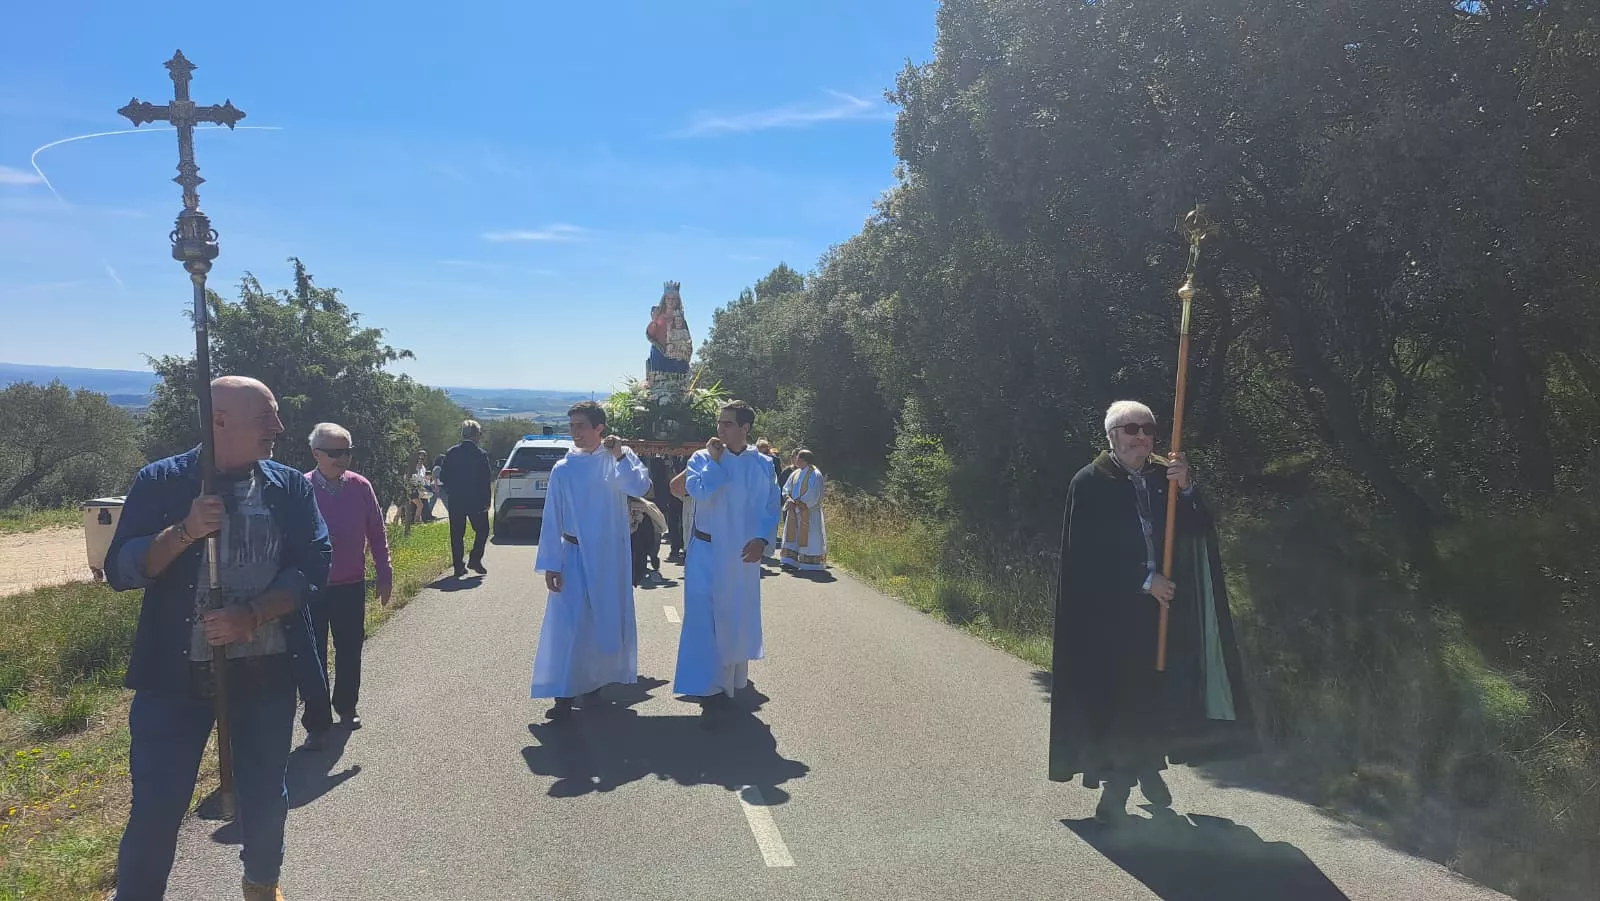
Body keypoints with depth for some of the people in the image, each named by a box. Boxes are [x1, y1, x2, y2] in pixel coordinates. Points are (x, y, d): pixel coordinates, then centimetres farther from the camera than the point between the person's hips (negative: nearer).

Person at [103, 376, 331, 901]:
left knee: (264, 794, 15)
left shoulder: (291, 487, 3)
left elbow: (313, 566, -4)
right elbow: (120, 569, -6)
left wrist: (251, 615, -18)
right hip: (177, 670, -2)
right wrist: (186, 531, -23)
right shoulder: (162, 480, -2)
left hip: (267, 669, 2)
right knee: (156, 805, 0)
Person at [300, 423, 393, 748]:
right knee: (314, 657, 3)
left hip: (352, 586, 3)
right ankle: (317, 724, 13)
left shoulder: (360, 486, -3)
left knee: (350, 651, 16)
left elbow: (376, 533, 4)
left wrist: (384, 575, 5)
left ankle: (346, 707, 35)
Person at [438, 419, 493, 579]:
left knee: (457, 535, 9)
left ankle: (458, 567, 8)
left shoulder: (451, 453, 0)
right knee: (482, 530, 13)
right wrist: (486, 502, -5)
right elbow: (487, 481, -10)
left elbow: (443, 477, 3)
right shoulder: (481, 455, -9)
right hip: (476, 501, -3)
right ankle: (475, 560, 3)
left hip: (456, 502, 3)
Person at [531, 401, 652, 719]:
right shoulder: (563, 469, -1)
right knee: (567, 623, -7)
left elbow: (639, 486, -20)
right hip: (574, 554, -1)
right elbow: (552, 518, -1)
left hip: (610, 556, 1)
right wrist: (550, 564, -5)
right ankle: (564, 693, -2)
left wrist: (619, 456, -25)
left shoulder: (619, 458, -2)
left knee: (607, 621, 8)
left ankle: (594, 682, 25)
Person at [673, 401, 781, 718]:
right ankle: (712, 685, -3)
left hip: (744, 553, 2)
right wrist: (715, 460, -14)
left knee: (739, 615, 13)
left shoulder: (762, 464, 1)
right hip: (708, 551, -2)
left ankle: (735, 676, 30)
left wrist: (761, 539, -13)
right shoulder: (702, 458, -3)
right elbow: (699, 491, -21)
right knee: (707, 615, -8)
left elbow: (771, 507, 1)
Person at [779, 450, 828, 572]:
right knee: (792, 534, 5)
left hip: (809, 511, -7)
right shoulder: (796, 473, 10)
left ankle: (812, 564, 4)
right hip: (795, 511, 7)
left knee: (809, 537, -3)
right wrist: (788, 499, -8)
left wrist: (800, 503, -17)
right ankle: (792, 562, 8)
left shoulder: (814, 474, -12)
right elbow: (786, 488, 11)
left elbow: (813, 494, -17)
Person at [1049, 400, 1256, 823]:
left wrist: (1186, 488, -17)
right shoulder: (1090, 483, -7)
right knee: (1115, 697, -2)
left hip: (1165, 603, 4)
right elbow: (1089, 553, -12)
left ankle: (1149, 767, 25)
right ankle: (1115, 783, 7)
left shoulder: (1166, 477, 7)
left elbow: (1199, 531, -1)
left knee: (1159, 692, 7)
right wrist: (1144, 579, -14)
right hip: (1111, 610, -4)